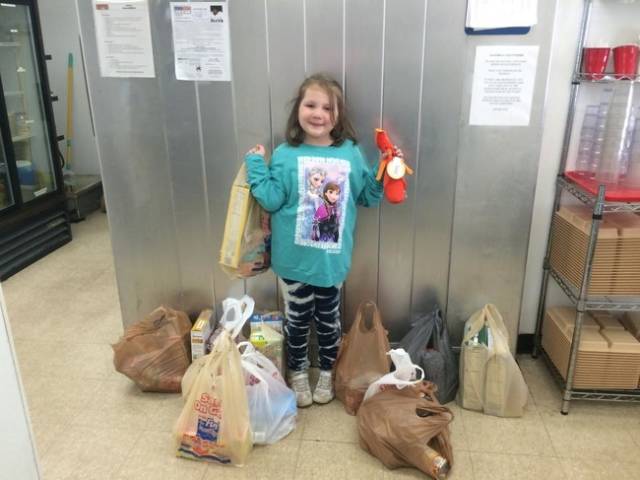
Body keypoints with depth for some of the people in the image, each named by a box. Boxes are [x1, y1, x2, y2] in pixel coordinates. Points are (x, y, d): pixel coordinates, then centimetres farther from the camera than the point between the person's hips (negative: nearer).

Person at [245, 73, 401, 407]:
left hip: (332, 258, 1)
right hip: (294, 258, -1)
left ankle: (326, 373, 43)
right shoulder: (284, 154, -6)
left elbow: (368, 197, 4)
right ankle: (297, 373, 40)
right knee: (297, 320, 16)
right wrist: (256, 165, -12)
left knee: (328, 319, 19)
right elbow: (272, 200, -11)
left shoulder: (351, 154, -2)